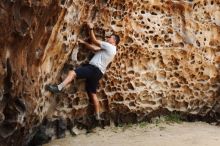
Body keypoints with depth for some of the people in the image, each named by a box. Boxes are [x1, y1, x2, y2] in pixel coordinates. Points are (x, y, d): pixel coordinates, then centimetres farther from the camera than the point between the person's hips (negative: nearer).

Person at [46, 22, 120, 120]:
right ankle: (98, 116, 12)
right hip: (98, 72, 10)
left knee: (72, 72, -23)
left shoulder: (110, 47, -5)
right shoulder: (110, 49, 24)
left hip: (94, 69, -10)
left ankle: (58, 88, -39)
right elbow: (94, 48, 20)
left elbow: (94, 41, -2)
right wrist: (83, 43, 15)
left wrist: (91, 28, 5)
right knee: (93, 93, 11)